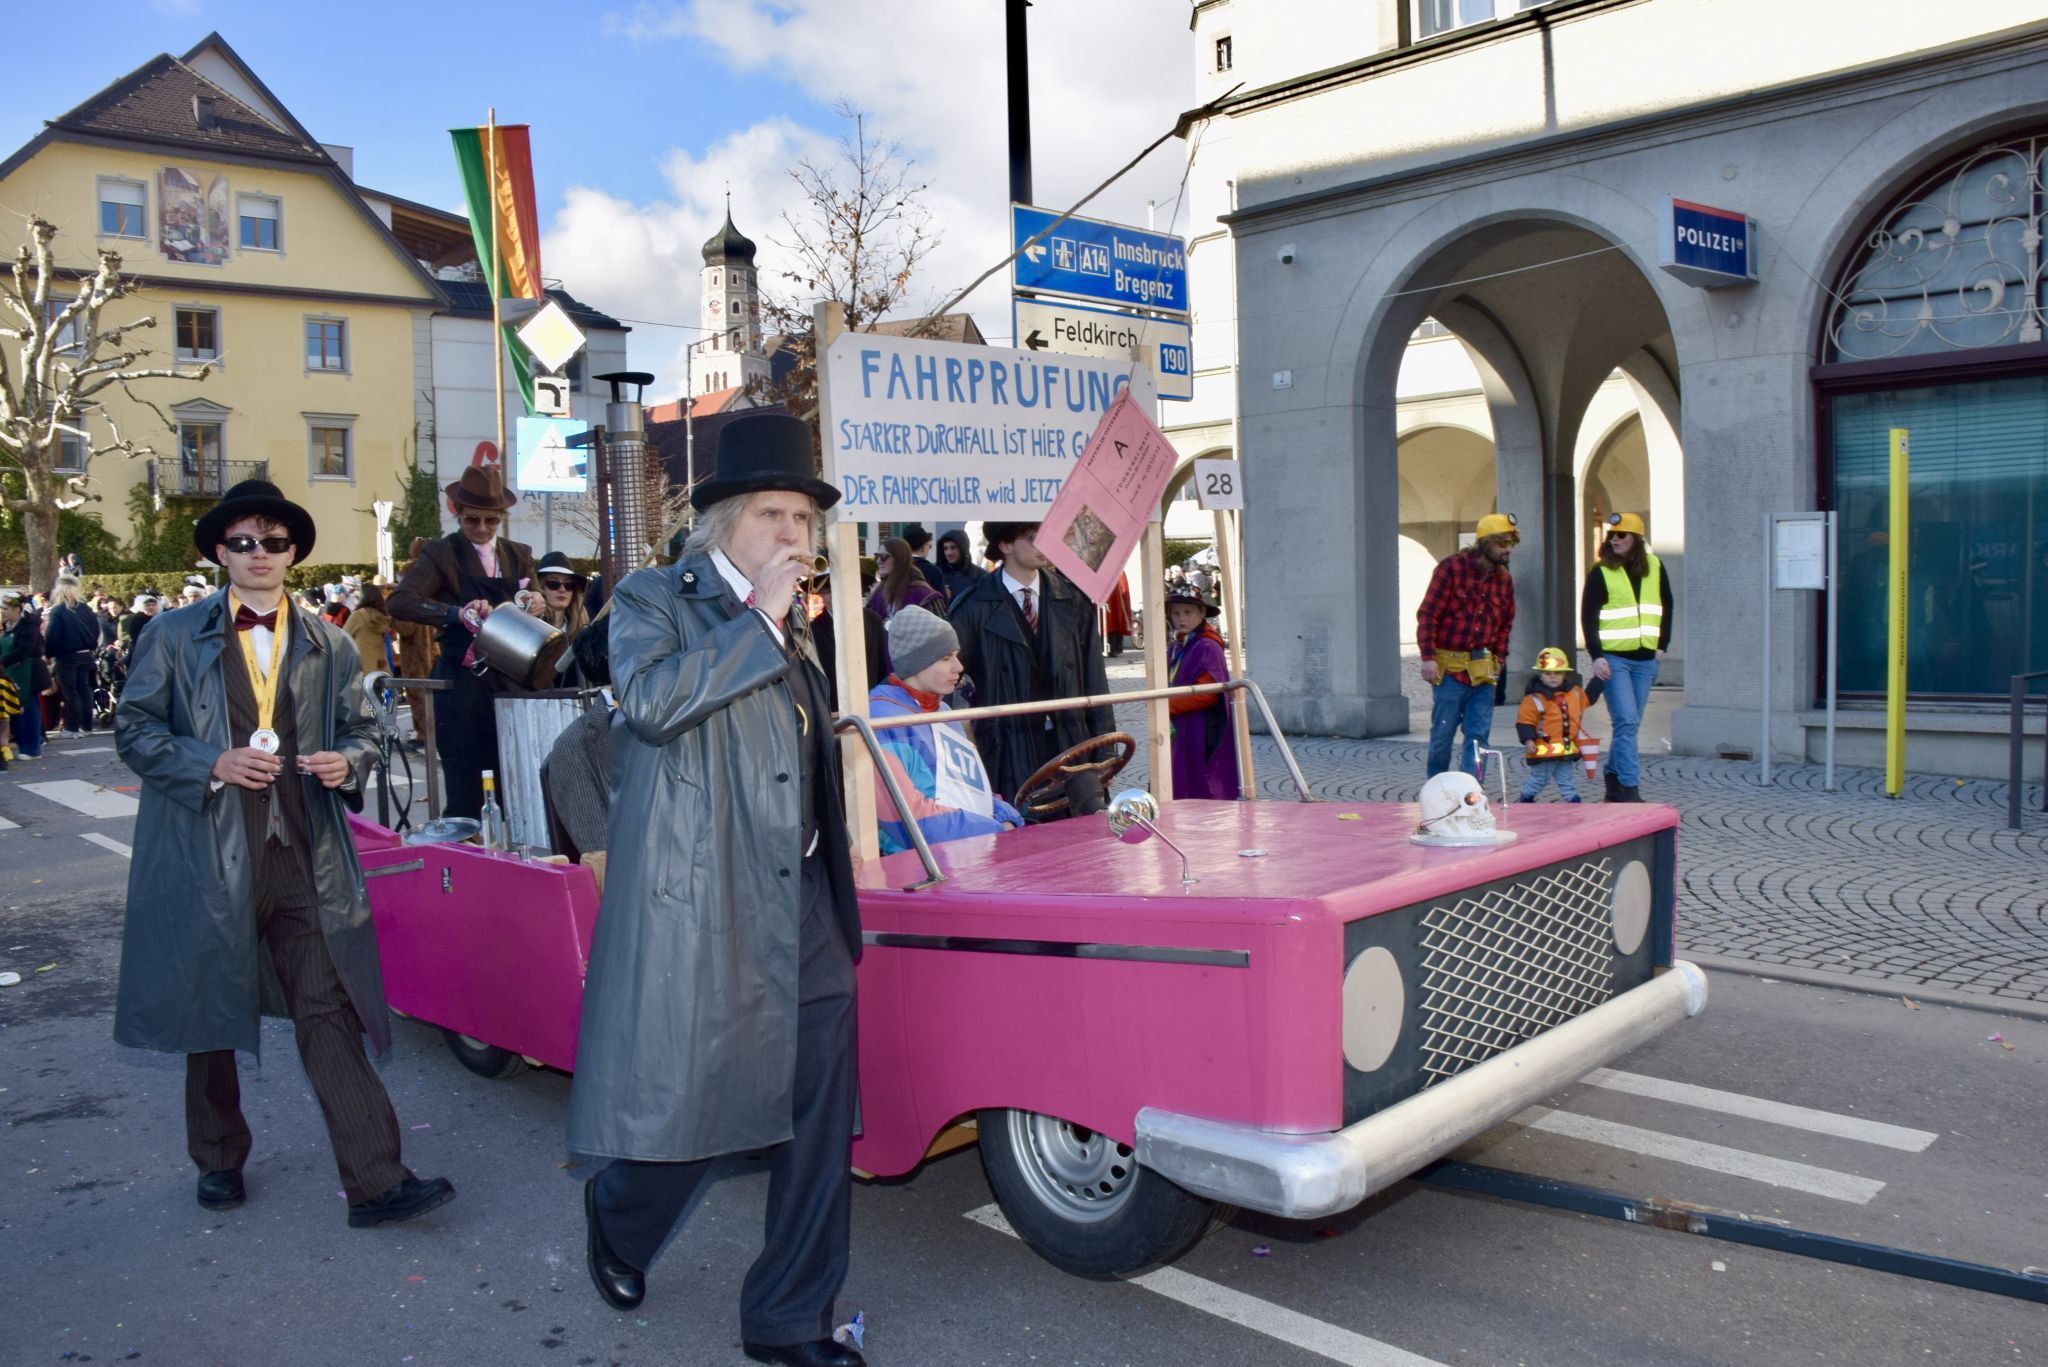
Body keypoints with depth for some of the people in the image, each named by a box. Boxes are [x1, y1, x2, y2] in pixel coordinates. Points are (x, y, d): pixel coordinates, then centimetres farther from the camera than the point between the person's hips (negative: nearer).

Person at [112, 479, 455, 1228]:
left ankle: (374, 1182, -5)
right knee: (210, 1013, 12)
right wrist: (212, 765, -13)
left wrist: (349, 762, -7)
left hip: (305, 856, 1)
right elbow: (134, 728, 3)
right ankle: (218, 1159, 33)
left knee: (330, 1013, -4)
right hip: (208, 856, -1)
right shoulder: (174, 637, 4)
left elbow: (360, 729, 16)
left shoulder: (328, 645, 10)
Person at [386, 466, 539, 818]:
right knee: (466, 797, -4)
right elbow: (397, 601, -14)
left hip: (510, 683, 4)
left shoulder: (519, 555, 13)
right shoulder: (442, 554, -1)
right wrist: (456, 613, -28)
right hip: (462, 687, -4)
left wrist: (532, 606, -8)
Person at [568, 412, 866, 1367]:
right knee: (687, 1108, 3)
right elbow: (652, 698, -23)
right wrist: (763, 621, -18)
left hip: (803, 909, 6)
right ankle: (615, 1218, 37)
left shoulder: (789, 627, 19)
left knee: (820, 1120, 6)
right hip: (695, 908, -6)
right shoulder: (653, 601, -1)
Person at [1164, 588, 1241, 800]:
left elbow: (1207, 693, -20)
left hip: (1201, 733, -8)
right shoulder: (1174, 648, 13)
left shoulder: (1208, 648, -13)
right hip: (1177, 731, 8)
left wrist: (1168, 705, -14)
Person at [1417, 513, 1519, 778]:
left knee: (1478, 736, 2)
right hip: (1449, 668, -5)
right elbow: (1427, 614, -8)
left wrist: (1499, 658, 9)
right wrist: (1428, 657, -14)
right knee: (1442, 734, 1)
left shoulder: (1504, 579, 9)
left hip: (1484, 671, 5)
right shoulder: (1451, 567, -7)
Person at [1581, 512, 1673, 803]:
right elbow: (1588, 615, -4)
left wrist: (1662, 645, 11)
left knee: (1629, 724, 8)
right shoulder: (1601, 571, -2)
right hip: (1613, 658, -4)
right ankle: (1629, 787, -11)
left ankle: (1613, 777, 21)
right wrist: (1596, 655, -12)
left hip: (1645, 659, 4)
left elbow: (1667, 606, 19)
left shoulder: (1655, 567, 8)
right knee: (1626, 722, -12)